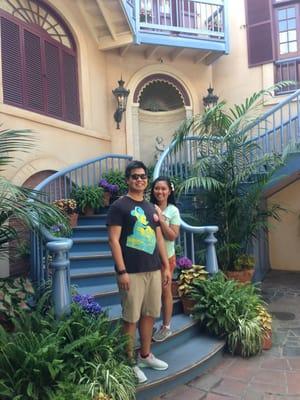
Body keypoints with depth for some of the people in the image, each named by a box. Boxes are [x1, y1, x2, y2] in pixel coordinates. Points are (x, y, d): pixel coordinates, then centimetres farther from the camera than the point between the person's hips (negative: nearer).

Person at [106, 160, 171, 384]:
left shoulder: (151, 208, 14)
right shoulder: (119, 206, -6)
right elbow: (114, 240, -12)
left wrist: (166, 267, 12)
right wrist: (122, 271, -17)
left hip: (154, 270, 7)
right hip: (132, 272, -6)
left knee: (149, 314, 16)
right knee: (131, 318, 4)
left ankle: (145, 355, 33)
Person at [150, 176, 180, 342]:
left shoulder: (173, 211, -10)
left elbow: (172, 236, -15)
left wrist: (160, 218, -22)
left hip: (166, 256, -2)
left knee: (165, 291, 13)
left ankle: (166, 326, 30)